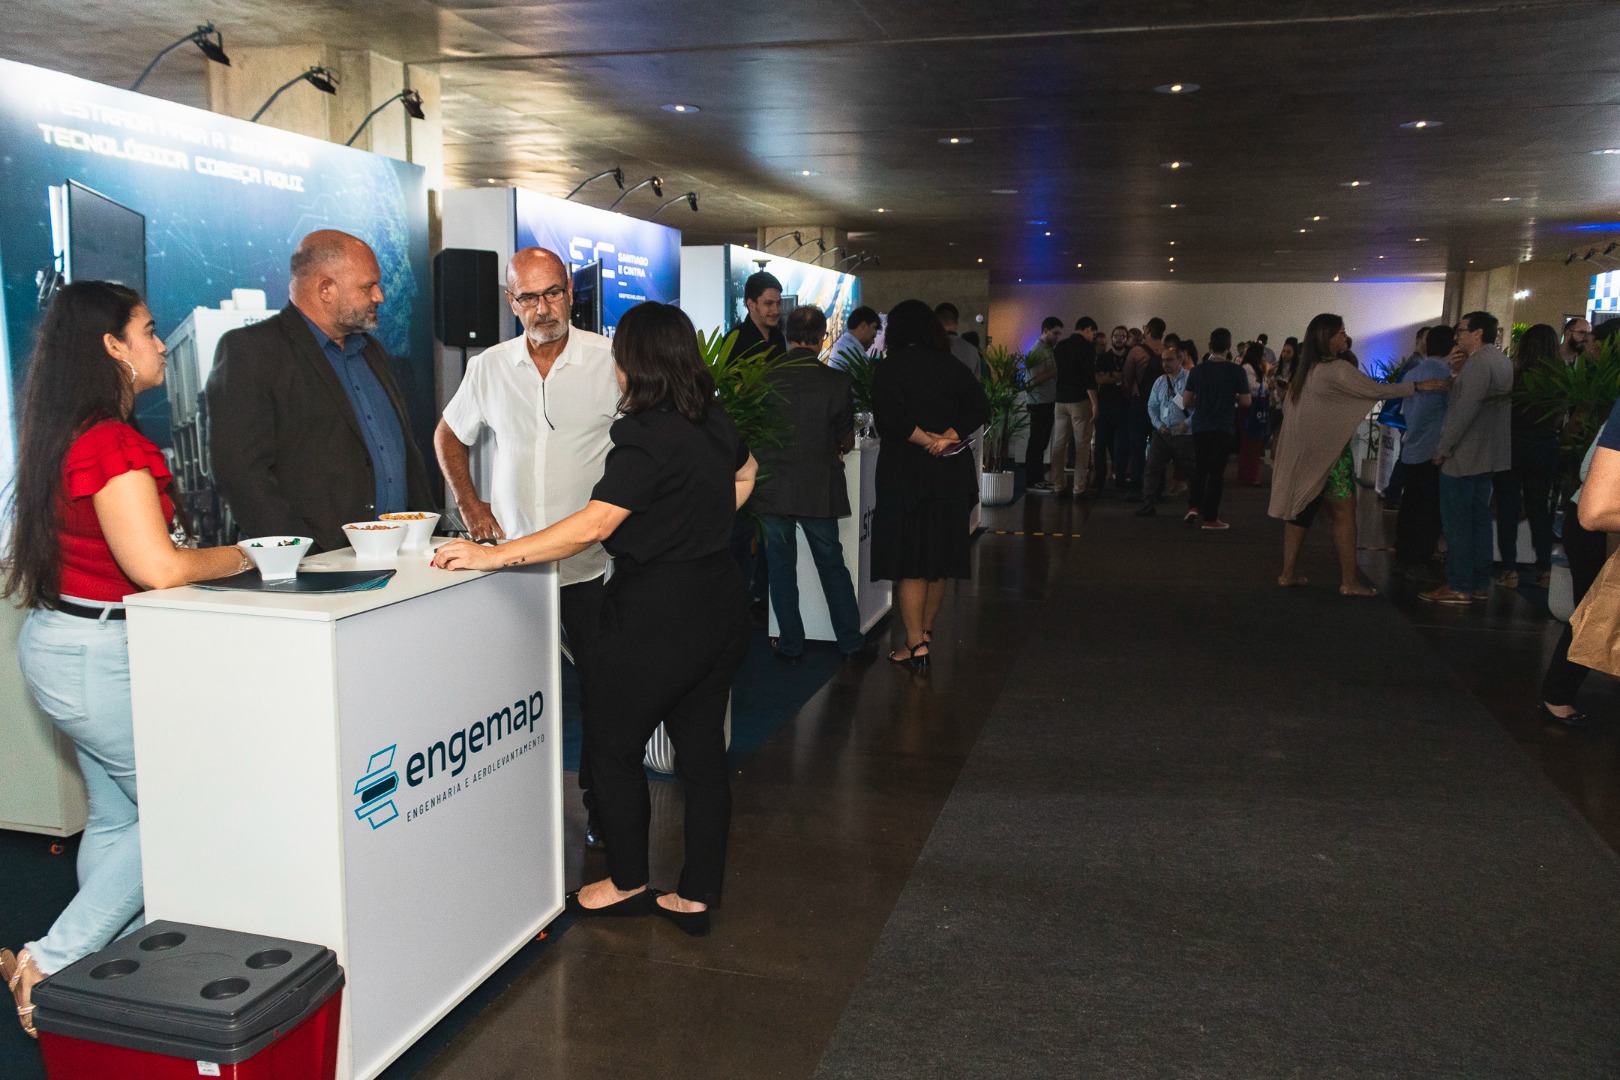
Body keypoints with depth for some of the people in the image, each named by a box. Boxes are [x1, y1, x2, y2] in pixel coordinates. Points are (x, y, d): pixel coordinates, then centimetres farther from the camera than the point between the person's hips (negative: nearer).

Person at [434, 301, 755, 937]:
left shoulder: (647, 436, -20)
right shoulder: (716, 423, 6)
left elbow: (593, 526, -26)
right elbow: (744, 476, 28)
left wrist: (494, 556, -22)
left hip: (657, 615, -8)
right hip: (719, 604, 8)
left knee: (614, 747, 10)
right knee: (702, 750, 11)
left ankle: (627, 883, 24)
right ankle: (697, 896, 21)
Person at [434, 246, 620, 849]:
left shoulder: (610, 361, -5)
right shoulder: (489, 368, 4)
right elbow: (448, 436, 19)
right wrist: (469, 504, 9)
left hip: (592, 559, -2)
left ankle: (599, 801, 20)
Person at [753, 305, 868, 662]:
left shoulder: (765, 378, -7)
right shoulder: (835, 381, -10)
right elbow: (848, 439, -1)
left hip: (772, 489, 0)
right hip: (819, 490, 0)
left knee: (781, 569, 11)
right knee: (832, 565, 14)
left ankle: (791, 646, 18)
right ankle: (851, 642, 22)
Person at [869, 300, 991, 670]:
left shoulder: (890, 368, -7)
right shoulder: (951, 367, 5)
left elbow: (888, 416, -21)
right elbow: (980, 408, -5)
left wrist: (925, 440, -13)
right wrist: (947, 437, -13)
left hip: (904, 472, -4)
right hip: (950, 473, 4)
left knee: (909, 560, 1)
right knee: (940, 555, 15)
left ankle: (916, 644, -1)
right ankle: (925, 630, 28)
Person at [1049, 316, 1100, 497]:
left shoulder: (1060, 346, 11)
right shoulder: (1087, 347, -8)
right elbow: (1089, 377, -15)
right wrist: (1094, 403, -13)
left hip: (1061, 400, 6)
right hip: (1080, 400, -6)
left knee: (1059, 443, 7)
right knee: (1082, 445, -2)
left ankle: (1058, 486, 9)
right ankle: (1079, 488, -3)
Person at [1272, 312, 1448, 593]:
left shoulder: (1309, 369, 11)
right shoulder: (1337, 369, -15)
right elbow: (1374, 390, -13)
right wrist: (1419, 386, -8)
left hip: (1306, 451, 9)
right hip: (1328, 452, -8)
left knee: (1302, 509, 9)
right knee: (1344, 513, -4)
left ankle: (1289, 573, 9)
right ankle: (1349, 582, -2)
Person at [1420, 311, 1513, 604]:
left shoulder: (1479, 362, -17)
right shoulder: (1502, 360, 15)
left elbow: (1465, 410, -22)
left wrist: (1443, 448, -16)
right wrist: (1459, 372, 4)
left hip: (1464, 456, -10)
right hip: (1489, 456, 10)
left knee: (1456, 521, -4)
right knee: (1478, 517, 14)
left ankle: (1459, 586, -1)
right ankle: (1478, 583, 20)